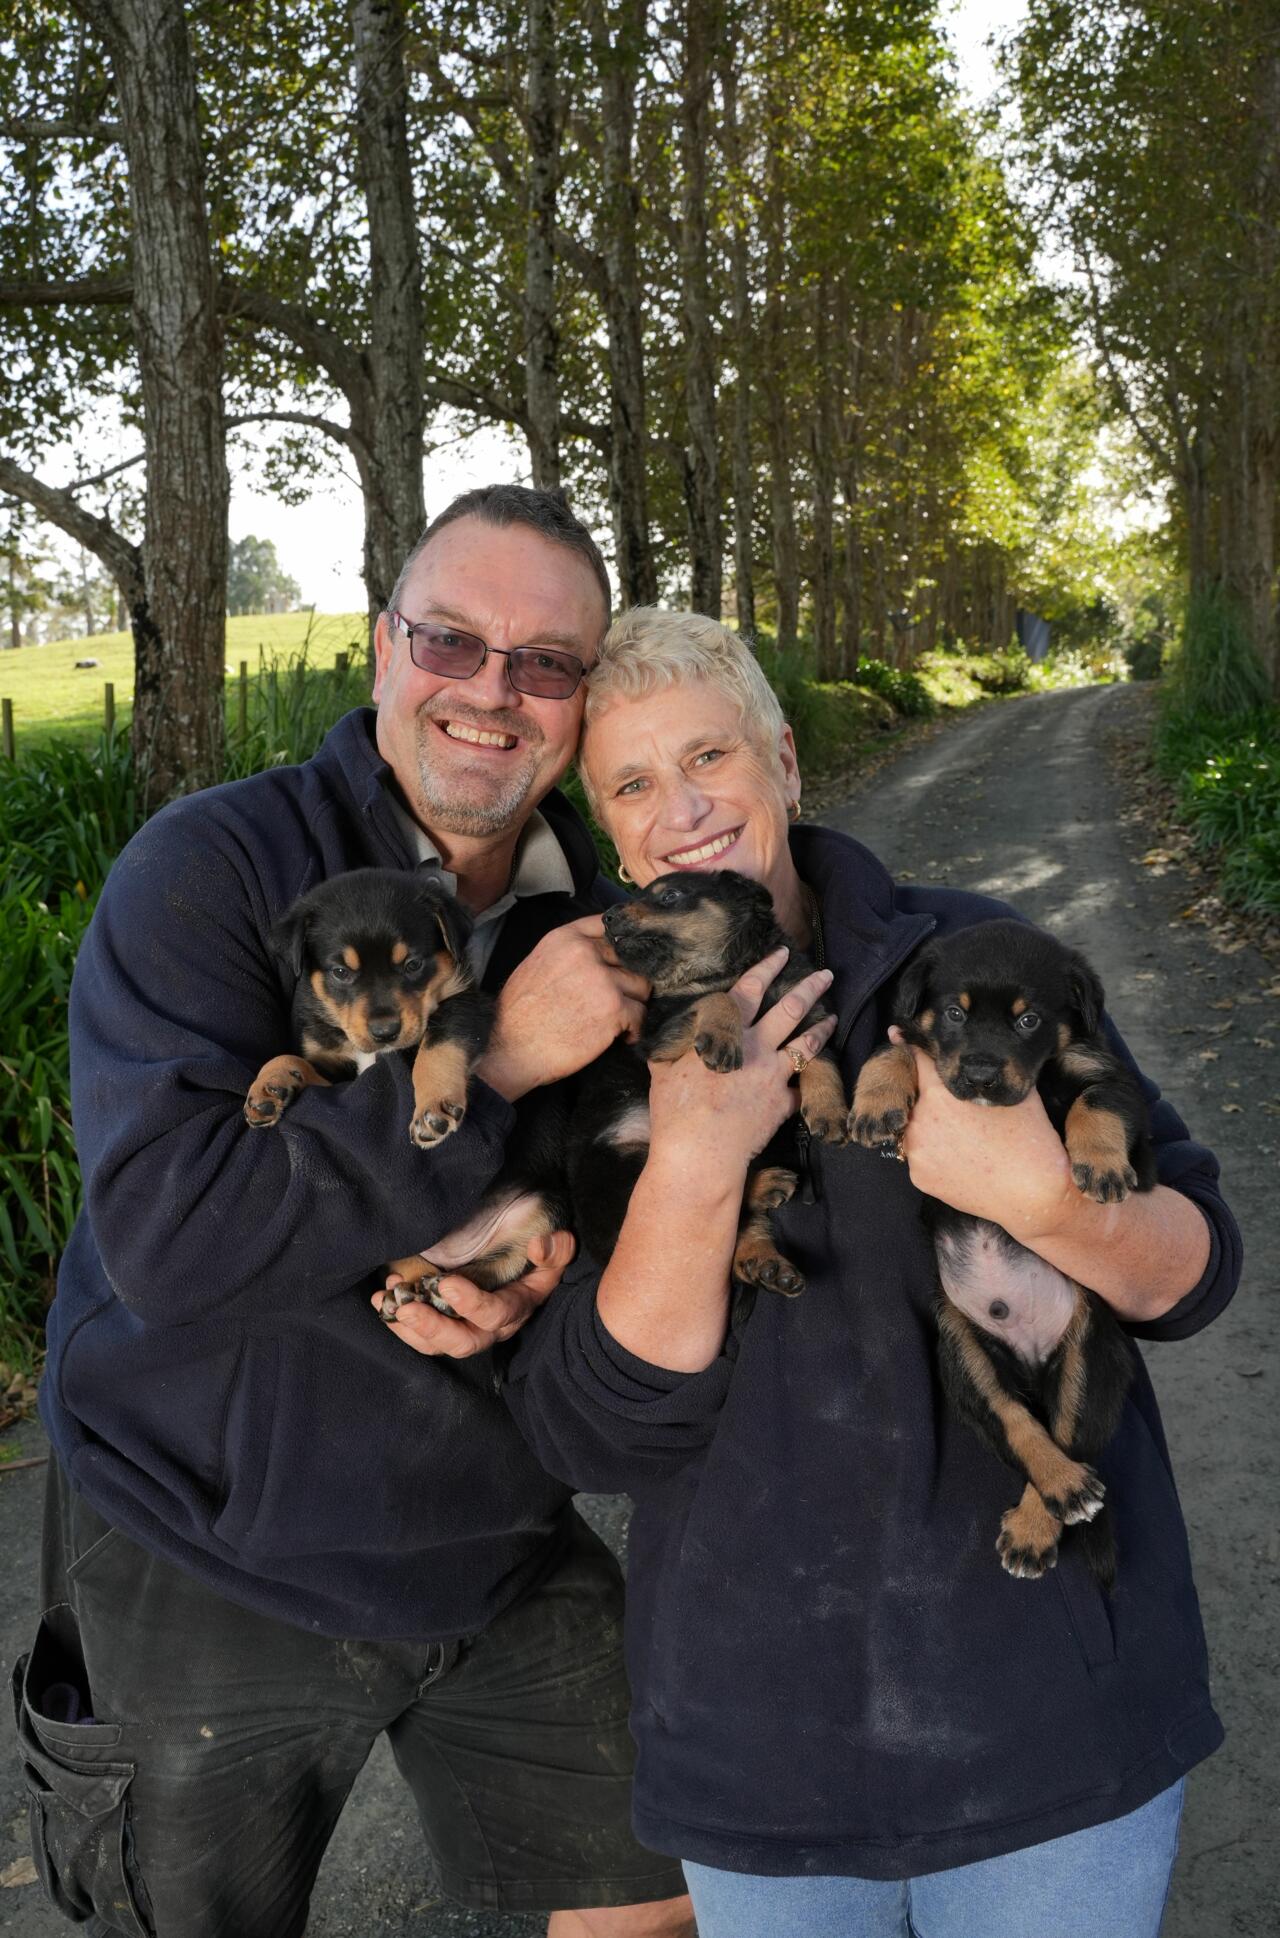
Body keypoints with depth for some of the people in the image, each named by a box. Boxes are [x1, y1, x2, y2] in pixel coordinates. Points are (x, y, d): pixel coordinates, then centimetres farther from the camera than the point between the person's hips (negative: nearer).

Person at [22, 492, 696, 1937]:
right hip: (206, 1572, -4)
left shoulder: (598, 925, -3)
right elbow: (166, 1238, -30)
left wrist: (545, 1268, -16)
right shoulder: (206, 868, -19)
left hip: (498, 1550, 5)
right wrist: (486, 1061, -32)